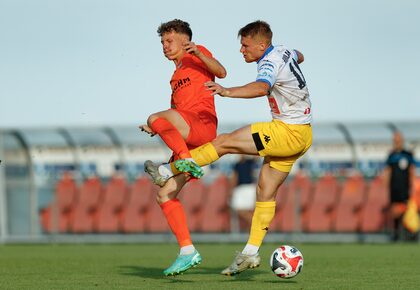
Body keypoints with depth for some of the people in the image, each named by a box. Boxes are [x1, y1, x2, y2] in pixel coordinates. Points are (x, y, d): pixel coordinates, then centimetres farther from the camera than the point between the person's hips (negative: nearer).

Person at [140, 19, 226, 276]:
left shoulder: (196, 55, 11)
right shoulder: (176, 77, 33)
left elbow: (221, 72, -7)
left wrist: (199, 54, -23)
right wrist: (159, 130, 16)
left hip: (203, 124, -9)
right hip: (187, 139, 9)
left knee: (156, 118, -36)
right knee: (165, 195, 0)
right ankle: (187, 252, -1)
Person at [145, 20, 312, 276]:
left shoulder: (270, 63, -19)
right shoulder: (284, 52, 9)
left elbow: (261, 88, -43)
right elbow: (299, 56, 35)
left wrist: (227, 92, -54)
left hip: (289, 133, -10)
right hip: (301, 134, 10)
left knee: (225, 142, -10)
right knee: (266, 192, 8)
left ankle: (169, 171, -5)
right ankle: (251, 253, 8)